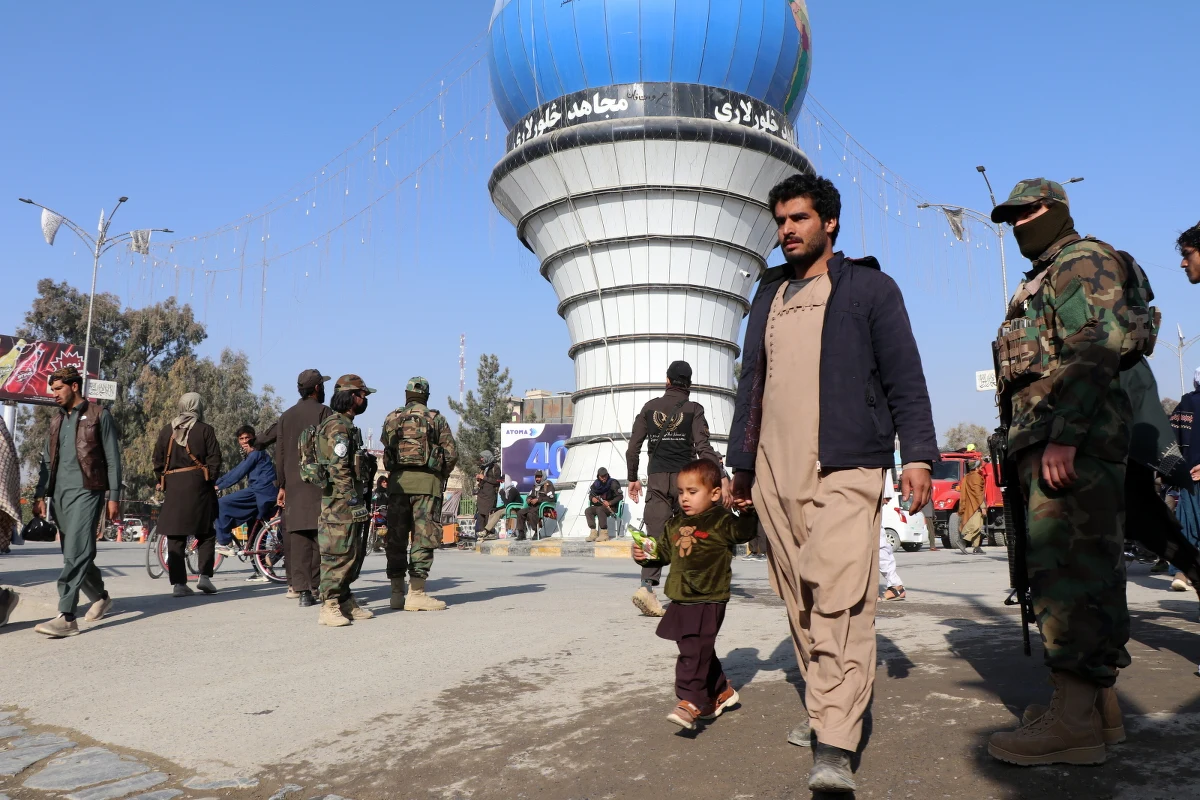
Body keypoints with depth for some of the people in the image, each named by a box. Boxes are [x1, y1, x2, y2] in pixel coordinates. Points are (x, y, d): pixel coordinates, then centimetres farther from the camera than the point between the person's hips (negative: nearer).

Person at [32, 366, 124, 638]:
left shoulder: (99, 415, 1)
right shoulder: (56, 421, 19)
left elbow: (112, 459, -2)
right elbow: (46, 461, 18)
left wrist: (114, 496, -7)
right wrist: (39, 495, 5)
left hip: (87, 491, -7)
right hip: (59, 494, 7)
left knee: (76, 552, -15)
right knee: (74, 554, 11)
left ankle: (66, 617, -19)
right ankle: (101, 598, 29)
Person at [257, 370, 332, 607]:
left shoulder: (286, 416, 15)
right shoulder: (323, 412, -2)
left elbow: (280, 454, 15)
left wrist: (282, 486, 18)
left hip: (293, 484, 5)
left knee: (298, 537, 4)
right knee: (320, 535, -2)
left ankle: (301, 589, 3)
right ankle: (316, 586, -3)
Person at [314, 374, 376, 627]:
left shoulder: (347, 426, 20)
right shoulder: (337, 426, -13)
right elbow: (339, 468, -20)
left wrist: (362, 500, 23)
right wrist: (354, 499, -21)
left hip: (350, 503, 11)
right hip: (341, 501, -11)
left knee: (354, 553, 14)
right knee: (338, 554, -8)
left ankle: (346, 602, 22)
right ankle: (329, 608, -4)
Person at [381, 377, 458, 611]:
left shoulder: (391, 419, 12)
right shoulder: (435, 418, 2)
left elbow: (386, 451, 9)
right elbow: (452, 453, -1)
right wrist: (442, 476, 14)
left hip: (397, 481, 3)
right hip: (426, 482, -3)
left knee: (396, 538, 9)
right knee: (423, 538, -2)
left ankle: (397, 593, 12)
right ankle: (416, 593, -5)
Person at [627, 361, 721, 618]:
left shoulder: (649, 408, 9)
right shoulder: (694, 409, 1)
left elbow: (633, 447, 7)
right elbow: (702, 447, -9)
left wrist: (633, 478, 16)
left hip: (656, 478, 2)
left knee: (656, 534, -4)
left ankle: (647, 585, -22)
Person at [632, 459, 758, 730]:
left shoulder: (721, 521, -6)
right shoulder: (674, 524, 13)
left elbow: (746, 532, -16)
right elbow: (662, 551, 20)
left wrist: (747, 511, -33)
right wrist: (644, 554, 3)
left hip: (708, 600, -7)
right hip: (681, 600, 8)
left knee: (694, 650, -13)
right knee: (700, 650, 18)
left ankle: (690, 702, -10)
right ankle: (722, 690, 36)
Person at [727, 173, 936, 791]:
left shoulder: (869, 287, 7)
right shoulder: (768, 296, 20)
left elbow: (905, 378, 3)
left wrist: (916, 454, -8)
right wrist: (741, 461, 18)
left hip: (844, 467, -5)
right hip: (773, 472, 5)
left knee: (840, 599, -13)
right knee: (799, 599, 8)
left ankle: (834, 746, -12)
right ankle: (821, 706, 22)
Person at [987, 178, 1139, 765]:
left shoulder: (1083, 260, -3)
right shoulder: (1041, 284, 27)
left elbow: (1099, 348, -17)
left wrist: (1063, 436, -24)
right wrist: (1029, 445, 20)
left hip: (1075, 436, -10)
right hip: (1050, 439, 11)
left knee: (1063, 566, -13)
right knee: (1088, 566, 12)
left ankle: (1074, 720, -11)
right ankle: (1102, 697, 20)